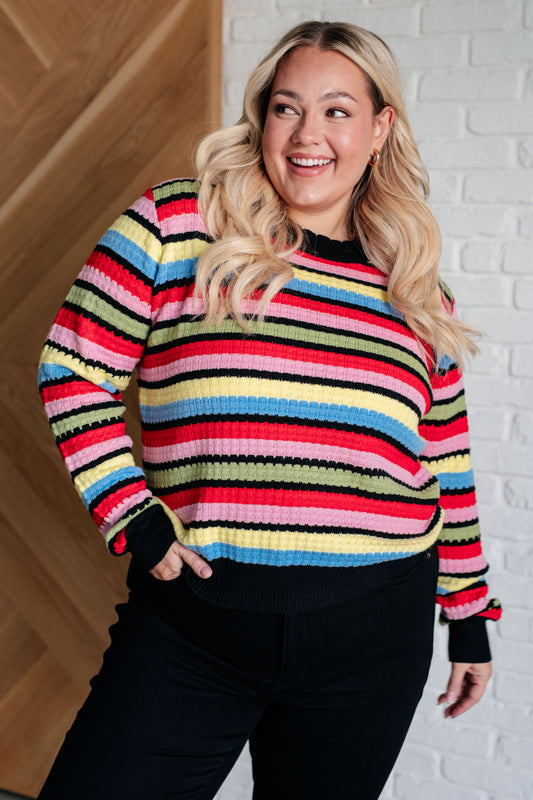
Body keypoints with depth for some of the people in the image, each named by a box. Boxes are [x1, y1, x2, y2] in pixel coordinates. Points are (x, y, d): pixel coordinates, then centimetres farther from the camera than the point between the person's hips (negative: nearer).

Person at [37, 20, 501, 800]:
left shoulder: (418, 292, 8)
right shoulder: (176, 224, -1)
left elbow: (447, 468, 14)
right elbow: (74, 371, -1)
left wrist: (468, 618, 17)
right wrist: (133, 521, -9)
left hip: (372, 639, 3)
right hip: (192, 617, -2)